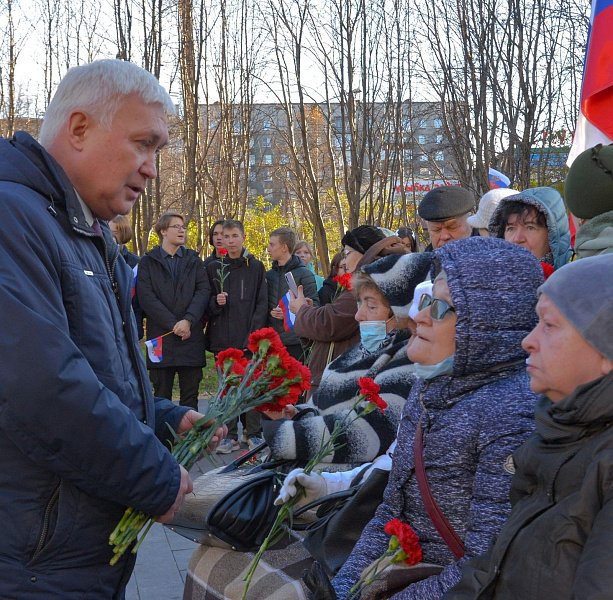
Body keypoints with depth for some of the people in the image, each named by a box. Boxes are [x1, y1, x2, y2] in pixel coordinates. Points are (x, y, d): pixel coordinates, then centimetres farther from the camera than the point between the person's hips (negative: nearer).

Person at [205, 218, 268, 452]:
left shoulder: (256, 267, 5)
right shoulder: (214, 267, 10)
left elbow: (262, 303, 0)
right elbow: (207, 304, 11)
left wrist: (254, 335, -10)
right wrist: (215, 302, -12)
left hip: (249, 339, -2)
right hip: (222, 339, 2)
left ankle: (253, 434, 11)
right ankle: (231, 436, 12)